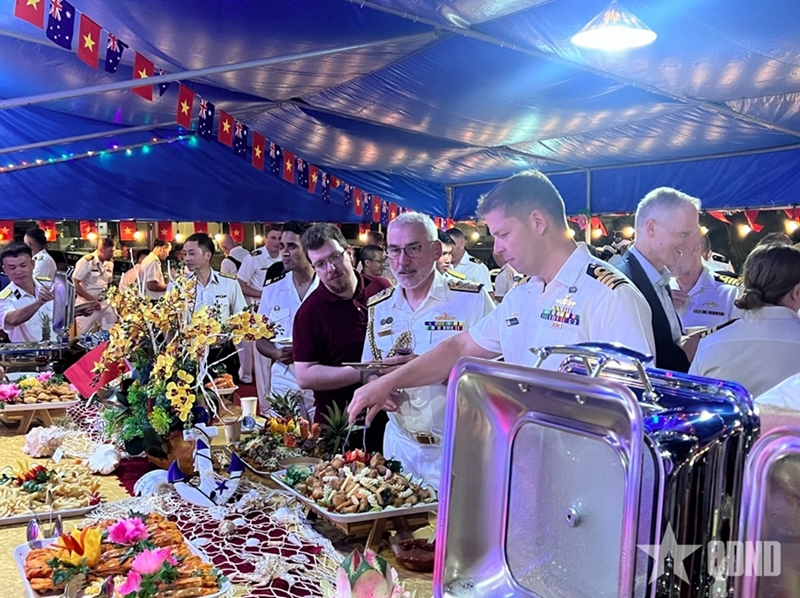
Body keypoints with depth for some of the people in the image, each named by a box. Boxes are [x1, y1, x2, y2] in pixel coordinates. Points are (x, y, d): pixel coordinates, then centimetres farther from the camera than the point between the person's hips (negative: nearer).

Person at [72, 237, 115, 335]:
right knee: (85, 336, 3)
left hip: (104, 304, 6)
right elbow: (74, 284, -17)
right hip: (87, 305, -6)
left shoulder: (109, 263, 6)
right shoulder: (86, 262, -15)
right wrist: (92, 299, -18)